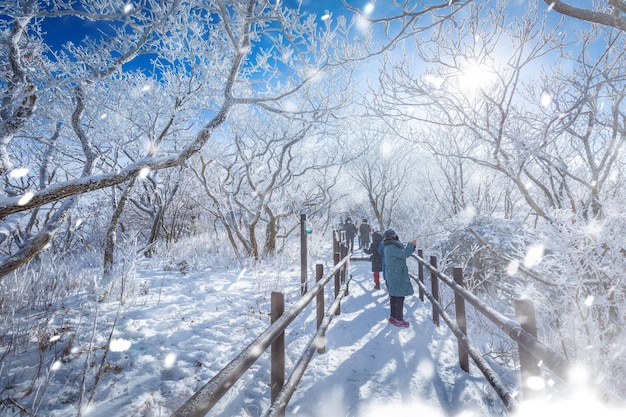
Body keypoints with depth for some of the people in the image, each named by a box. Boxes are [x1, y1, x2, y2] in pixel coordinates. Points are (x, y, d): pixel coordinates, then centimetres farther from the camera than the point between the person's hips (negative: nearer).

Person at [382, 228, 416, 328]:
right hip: (397, 275, -10)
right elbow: (404, 254, -24)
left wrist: (411, 246, 8)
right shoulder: (392, 247, -20)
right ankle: (398, 319, 4)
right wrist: (411, 244, -12)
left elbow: (402, 252, 17)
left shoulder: (389, 246, 12)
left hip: (391, 275, 10)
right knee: (399, 297, -3)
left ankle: (393, 317, 26)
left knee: (394, 296, 16)